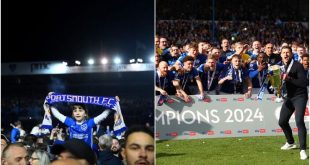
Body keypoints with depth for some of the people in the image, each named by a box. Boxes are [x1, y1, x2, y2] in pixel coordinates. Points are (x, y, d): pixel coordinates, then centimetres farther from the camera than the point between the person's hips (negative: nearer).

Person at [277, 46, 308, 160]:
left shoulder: (297, 65, -14)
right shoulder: (281, 66, 6)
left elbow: (304, 83, -21)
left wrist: (289, 78, -30)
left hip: (300, 97, -7)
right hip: (289, 97, 7)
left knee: (299, 121, -22)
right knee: (282, 121, 12)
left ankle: (303, 150, -19)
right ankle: (290, 143, 37)